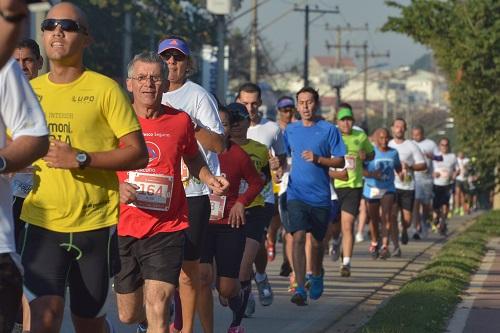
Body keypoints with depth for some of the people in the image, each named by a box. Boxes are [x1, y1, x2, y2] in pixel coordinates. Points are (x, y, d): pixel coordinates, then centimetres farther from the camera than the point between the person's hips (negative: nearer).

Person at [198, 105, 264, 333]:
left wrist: (241, 202, -4)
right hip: (200, 223, 0)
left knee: (227, 288, 1)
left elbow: (256, 183, 11)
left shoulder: (238, 156, -3)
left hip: (229, 225, 0)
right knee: (203, 276, -20)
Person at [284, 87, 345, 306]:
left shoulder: (328, 130, 0)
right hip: (297, 194, 0)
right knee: (298, 237, -16)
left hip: (320, 195, 0)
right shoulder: (290, 130, 8)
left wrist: (318, 159, -16)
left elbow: (340, 162, -1)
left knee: (317, 241, 13)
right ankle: (300, 289, -21)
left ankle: (316, 276, 41)